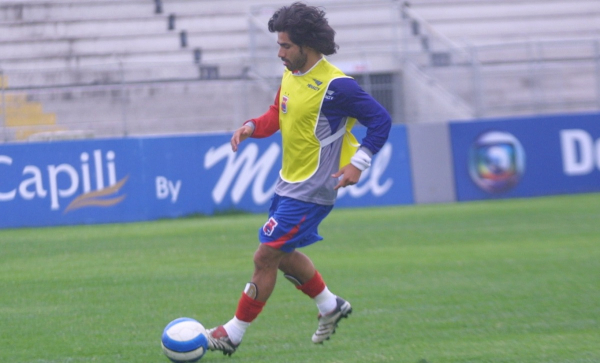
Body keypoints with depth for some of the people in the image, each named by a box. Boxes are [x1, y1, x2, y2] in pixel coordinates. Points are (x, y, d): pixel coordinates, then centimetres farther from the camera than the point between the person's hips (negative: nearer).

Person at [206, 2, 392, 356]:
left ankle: (234, 333, 3)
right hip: (288, 182, 9)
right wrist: (252, 126, -1)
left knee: (266, 256, -7)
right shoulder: (291, 75, 5)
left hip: (312, 190, -9)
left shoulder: (335, 86, -21)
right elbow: (277, 115, 20)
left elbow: (380, 120, -15)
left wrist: (358, 163, -21)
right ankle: (331, 306, 37)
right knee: (282, 255, 19)